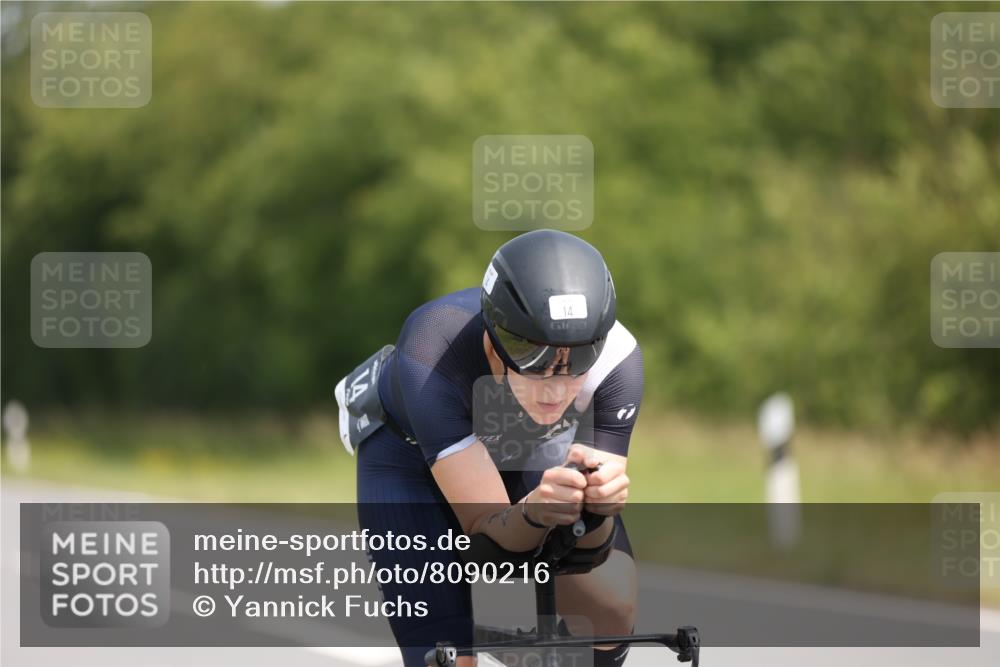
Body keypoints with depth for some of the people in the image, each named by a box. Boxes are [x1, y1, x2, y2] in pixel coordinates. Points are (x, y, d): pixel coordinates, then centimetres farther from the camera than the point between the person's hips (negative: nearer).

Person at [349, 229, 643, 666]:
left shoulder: (616, 359, -33)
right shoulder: (433, 357, -40)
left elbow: (584, 543, -29)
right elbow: (486, 530, -38)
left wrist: (597, 504, -51)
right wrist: (535, 510, -59)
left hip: (532, 457, 2)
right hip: (414, 461, -2)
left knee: (611, 605, -21)